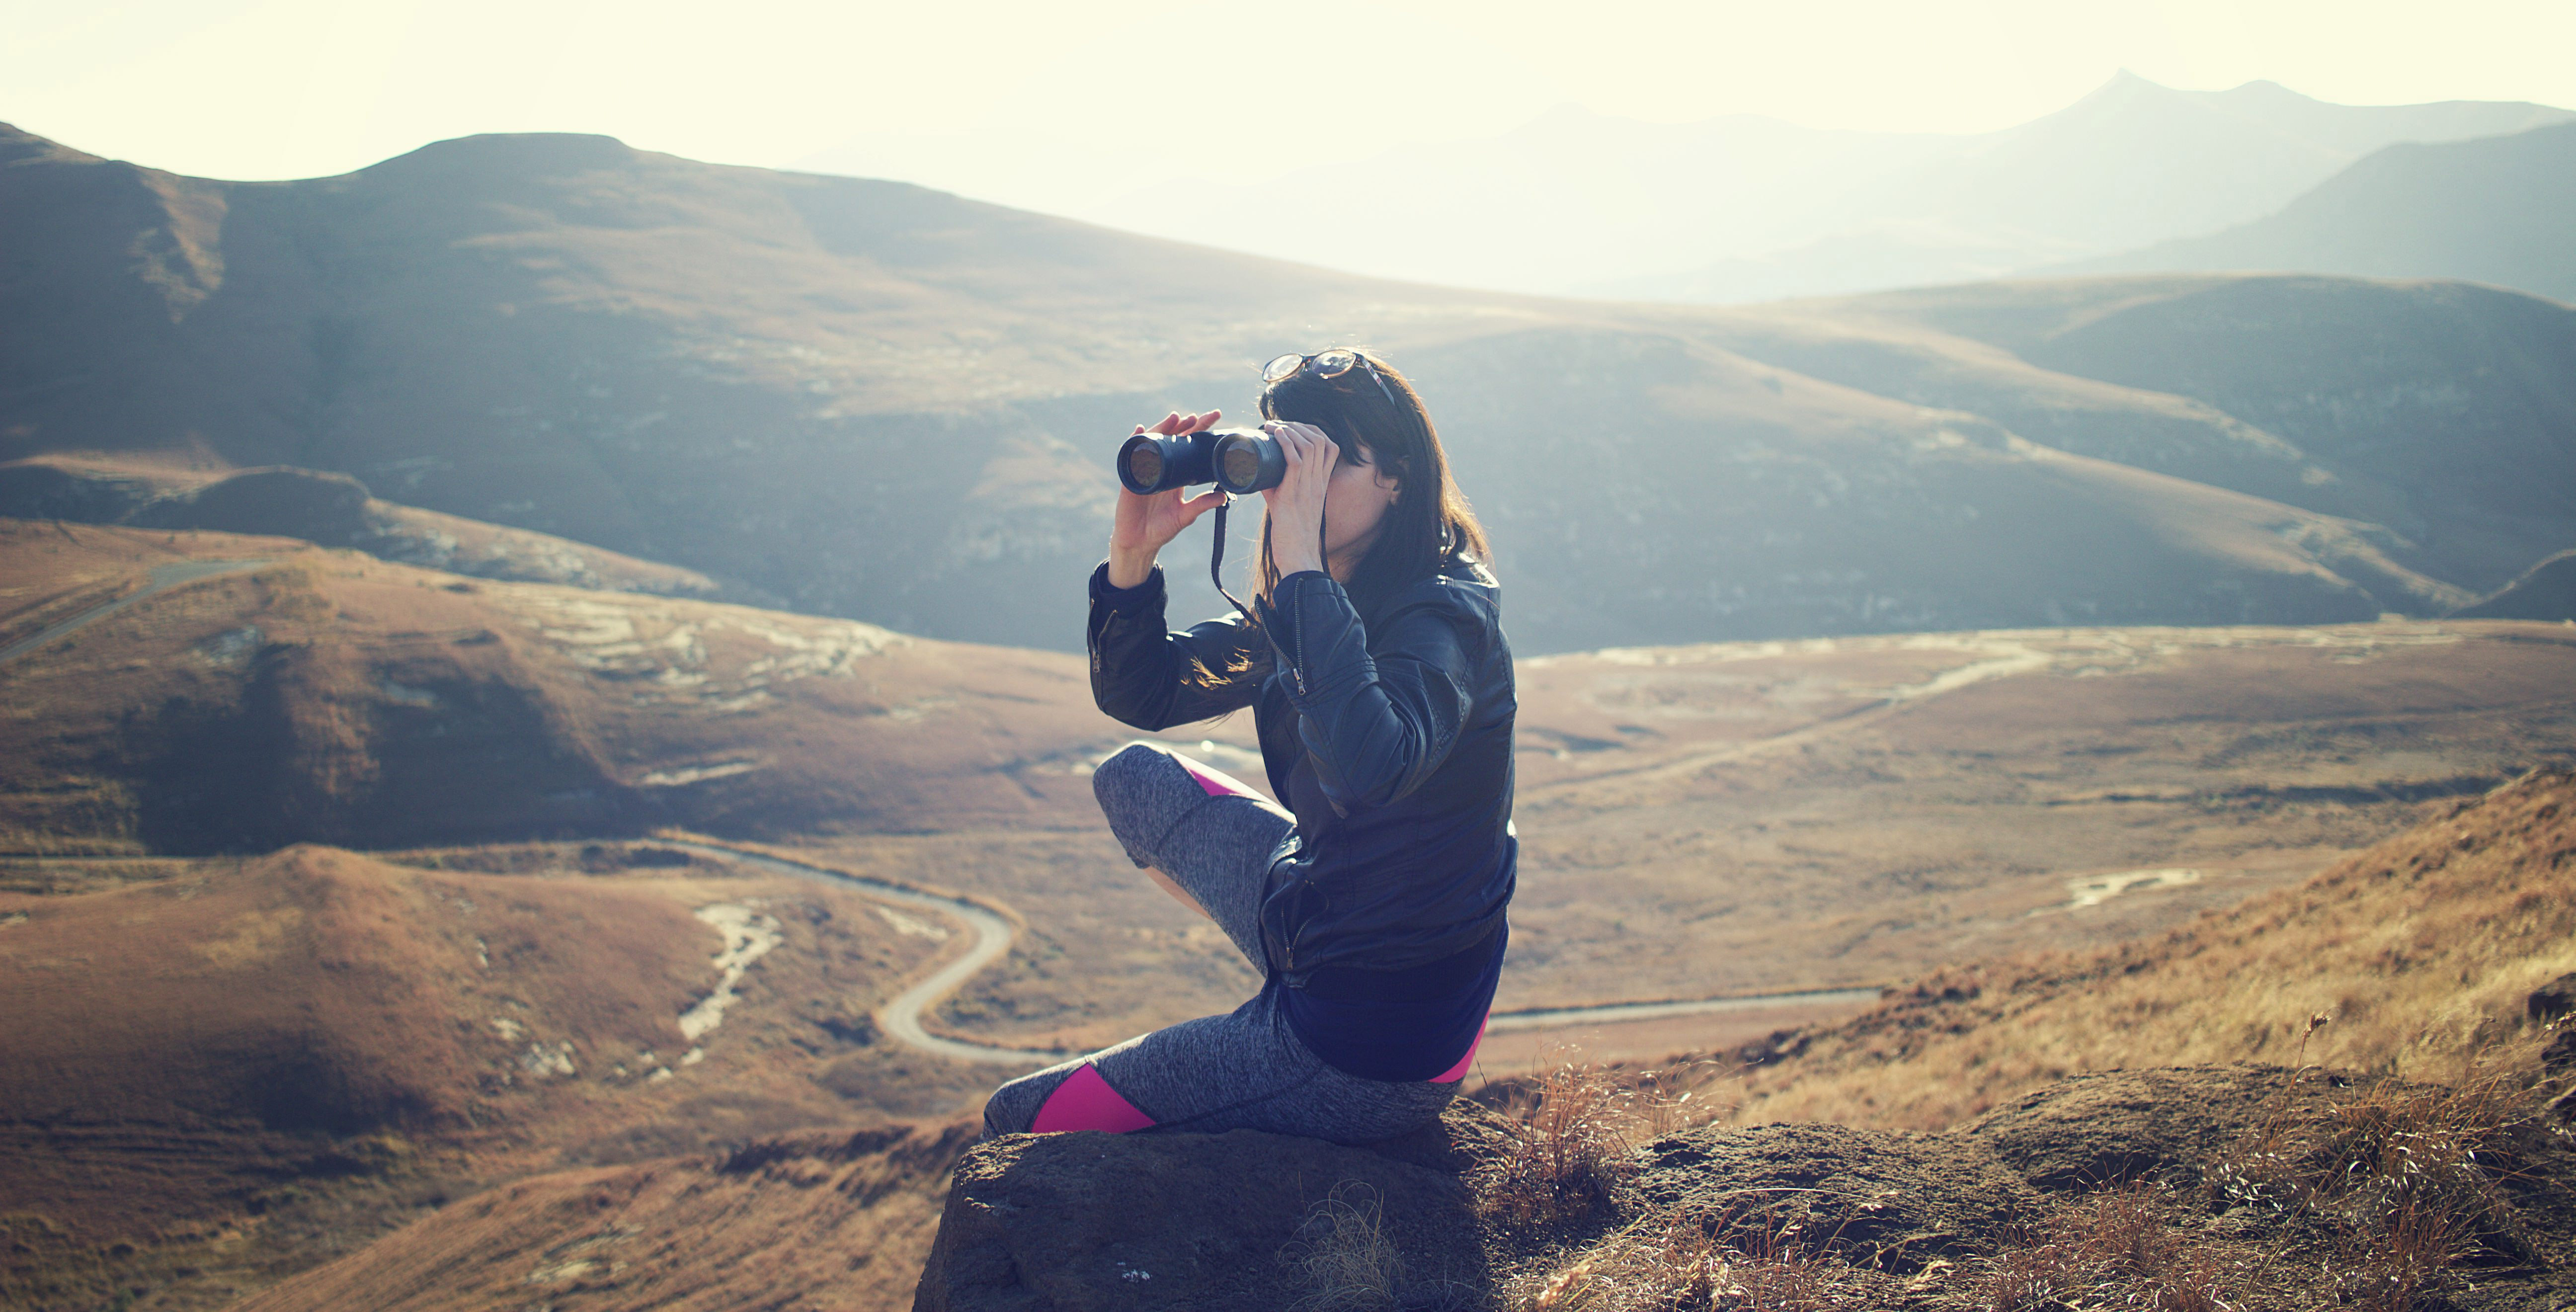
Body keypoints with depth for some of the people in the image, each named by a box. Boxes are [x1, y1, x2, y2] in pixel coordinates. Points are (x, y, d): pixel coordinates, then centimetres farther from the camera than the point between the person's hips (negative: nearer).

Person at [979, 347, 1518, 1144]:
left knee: (1020, 1122, 2)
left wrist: (1302, 561, -39)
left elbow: (1364, 769, -45)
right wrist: (1132, 554, -13)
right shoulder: (1315, 603, 2)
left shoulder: (1445, 616, -24)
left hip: (1370, 1057, -8)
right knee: (1133, 780, 25)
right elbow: (1139, 693, 5)